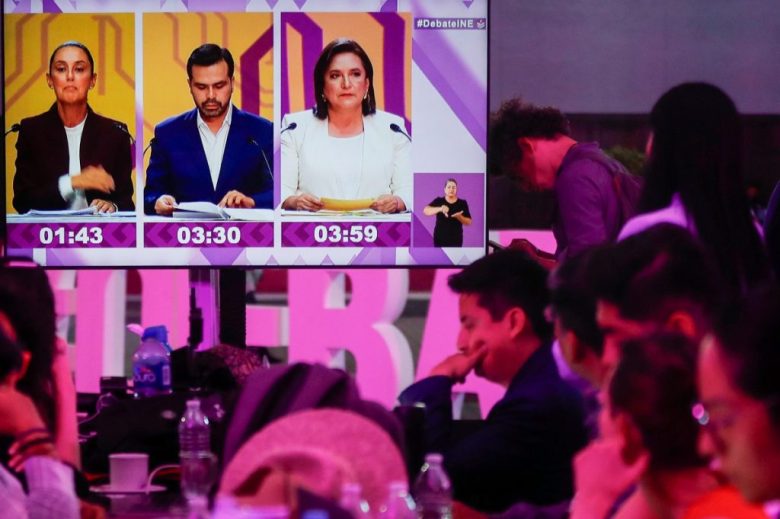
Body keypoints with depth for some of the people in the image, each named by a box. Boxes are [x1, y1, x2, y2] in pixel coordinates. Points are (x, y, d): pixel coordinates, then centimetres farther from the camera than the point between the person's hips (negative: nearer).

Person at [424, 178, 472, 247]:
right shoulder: (438, 201, 1)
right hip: (440, 239, 1)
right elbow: (426, 211, -14)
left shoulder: (462, 204, 1)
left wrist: (459, 216, -22)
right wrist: (440, 209, -32)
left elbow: (469, 222, 0)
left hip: (455, 240, -1)